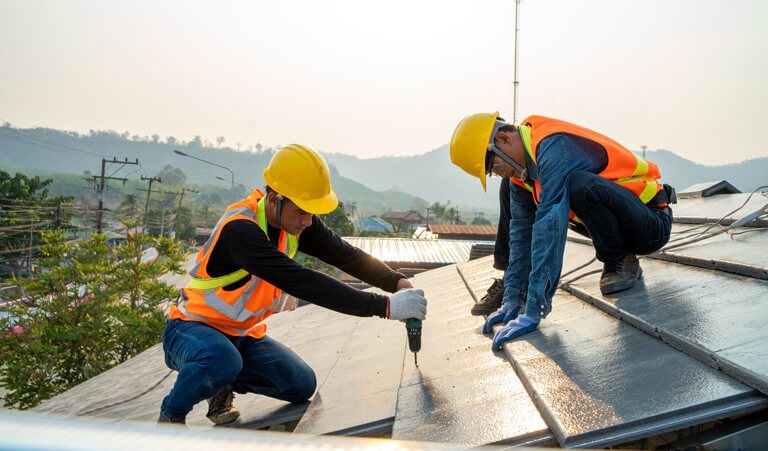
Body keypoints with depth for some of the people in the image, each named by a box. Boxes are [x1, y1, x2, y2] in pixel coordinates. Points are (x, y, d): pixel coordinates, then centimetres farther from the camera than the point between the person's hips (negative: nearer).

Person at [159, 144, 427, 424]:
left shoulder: (296, 220, -9)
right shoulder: (240, 230, -32)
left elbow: (345, 255, -7)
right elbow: (303, 284, -40)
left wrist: (397, 281, -24)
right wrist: (384, 306, -41)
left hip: (242, 335, 6)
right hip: (192, 327, -6)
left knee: (301, 385, -11)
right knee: (222, 360, -39)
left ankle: (224, 385, 12)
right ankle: (170, 414, -6)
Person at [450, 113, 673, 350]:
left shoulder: (554, 147, -29)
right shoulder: (519, 169, -1)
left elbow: (549, 229, -36)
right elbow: (522, 230, 1)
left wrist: (533, 311, -36)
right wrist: (512, 299, -3)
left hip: (652, 224, -8)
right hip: (613, 222, 8)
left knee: (580, 184, -38)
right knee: (510, 190, 1)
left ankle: (621, 262, -11)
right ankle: (504, 282, 2)